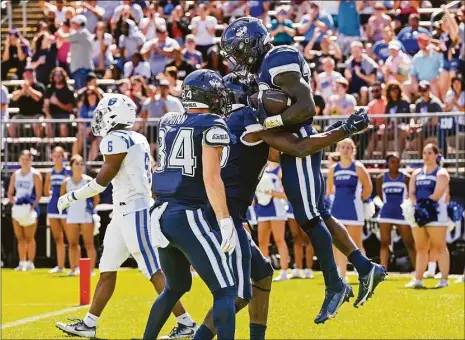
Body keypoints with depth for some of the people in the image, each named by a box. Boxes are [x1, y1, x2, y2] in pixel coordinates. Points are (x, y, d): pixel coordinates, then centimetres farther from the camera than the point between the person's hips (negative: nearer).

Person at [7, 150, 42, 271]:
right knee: (20, 238, 6)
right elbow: (10, 193, 15)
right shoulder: (15, 174, 12)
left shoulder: (35, 175, -4)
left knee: (29, 238, -5)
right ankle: (22, 263, 11)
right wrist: (13, 202, -3)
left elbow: (39, 194, -9)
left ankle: (30, 263, -2)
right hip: (17, 208, 5)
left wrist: (32, 207, -18)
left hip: (30, 209, -5)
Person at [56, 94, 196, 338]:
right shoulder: (137, 140, 14)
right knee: (107, 270, 12)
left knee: (154, 271, -8)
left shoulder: (116, 139, -13)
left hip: (133, 212, -10)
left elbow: (103, 180, -11)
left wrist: (71, 197, -1)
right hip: (123, 213, 10)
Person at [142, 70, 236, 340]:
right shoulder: (212, 126, -7)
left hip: (162, 214, 8)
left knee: (177, 287, 26)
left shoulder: (168, 122, 14)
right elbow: (211, 178, -15)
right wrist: (225, 222, -16)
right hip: (189, 216, -8)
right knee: (225, 291, -4)